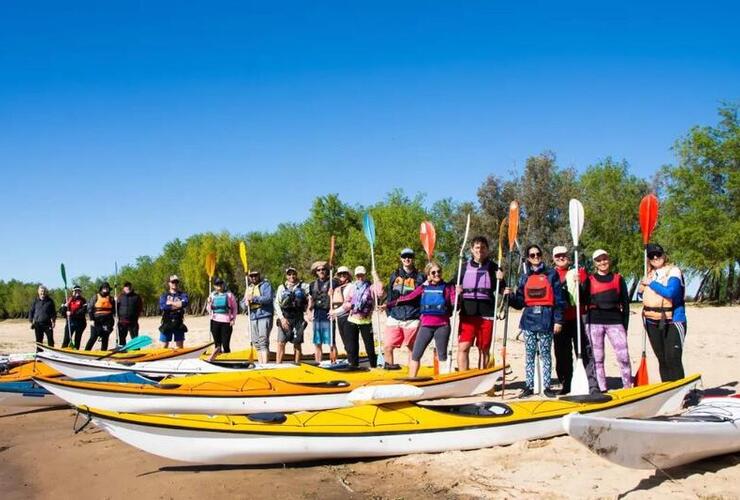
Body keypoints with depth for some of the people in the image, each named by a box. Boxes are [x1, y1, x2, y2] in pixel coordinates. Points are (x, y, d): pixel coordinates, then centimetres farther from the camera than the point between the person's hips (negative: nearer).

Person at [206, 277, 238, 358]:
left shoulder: (229, 294, 1)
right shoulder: (212, 295, 10)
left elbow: (235, 307, 6)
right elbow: (209, 310, 12)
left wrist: (233, 319, -3)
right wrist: (209, 303, -8)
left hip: (226, 321, -3)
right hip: (215, 321, 3)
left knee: (226, 343, -5)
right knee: (217, 343, 9)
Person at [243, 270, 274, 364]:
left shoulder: (265, 285, 1)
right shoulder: (248, 288, 22)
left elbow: (268, 298, -15)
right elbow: (242, 303, 18)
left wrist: (254, 298, -19)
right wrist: (246, 303, -6)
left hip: (264, 316, -7)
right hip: (252, 318, 7)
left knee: (263, 342, -14)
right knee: (256, 343, 9)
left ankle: (265, 364, -16)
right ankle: (260, 364, 16)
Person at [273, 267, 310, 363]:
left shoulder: (303, 286, 7)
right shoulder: (281, 287, 10)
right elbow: (277, 304, 5)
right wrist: (281, 318, -5)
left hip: (298, 318, 0)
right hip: (284, 318, 0)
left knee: (297, 343, 4)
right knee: (281, 343, -6)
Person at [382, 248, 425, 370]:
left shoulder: (419, 277, 6)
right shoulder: (394, 275, 13)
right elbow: (389, 296, 16)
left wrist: (421, 314, -3)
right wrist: (388, 312, 10)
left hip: (412, 320, -2)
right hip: (394, 318, 2)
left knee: (412, 348, 4)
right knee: (387, 346, -6)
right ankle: (389, 366, 10)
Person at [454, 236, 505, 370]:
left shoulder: (493, 268, 5)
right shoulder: (465, 267, 9)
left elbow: (502, 290, 7)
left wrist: (501, 280, -12)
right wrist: (456, 290, -5)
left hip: (486, 314, -1)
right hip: (467, 313, 1)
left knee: (484, 349, 7)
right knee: (463, 347, -7)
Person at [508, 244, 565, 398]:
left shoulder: (551, 274, 2)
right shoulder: (524, 278, 12)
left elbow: (558, 299, -2)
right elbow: (519, 303, 10)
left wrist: (558, 320, -8)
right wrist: (510, 297, -10)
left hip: (546, 319, -3)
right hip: (529, 319, 3)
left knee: (545, 353, 1)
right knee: (529, 354, 4)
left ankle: (547, 386, 7)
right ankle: (529, 386, 9)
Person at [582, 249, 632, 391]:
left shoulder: (618, 279, 9)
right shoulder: (589, 280, 8)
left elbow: (625, 303, 9)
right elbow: (584, 301, -1)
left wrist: (625, 325, 5)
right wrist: (578, 285, -15)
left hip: (614, 321, 0)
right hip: (594, 322, 0)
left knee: (624, 357, -7)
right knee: (597, 358, 4)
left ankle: (628, 388, 4)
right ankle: (601, 389, 11)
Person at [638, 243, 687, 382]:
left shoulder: (673, 271, -6)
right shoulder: (650, 275, 14)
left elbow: (671, 292, -22)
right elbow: (643, 295, 25)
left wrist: (651, 284, -12)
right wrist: (641, 290, 3)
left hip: (671, 322, -7)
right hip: (652, 322, 7)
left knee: (673, 359, -11)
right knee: (662, 360, 12)